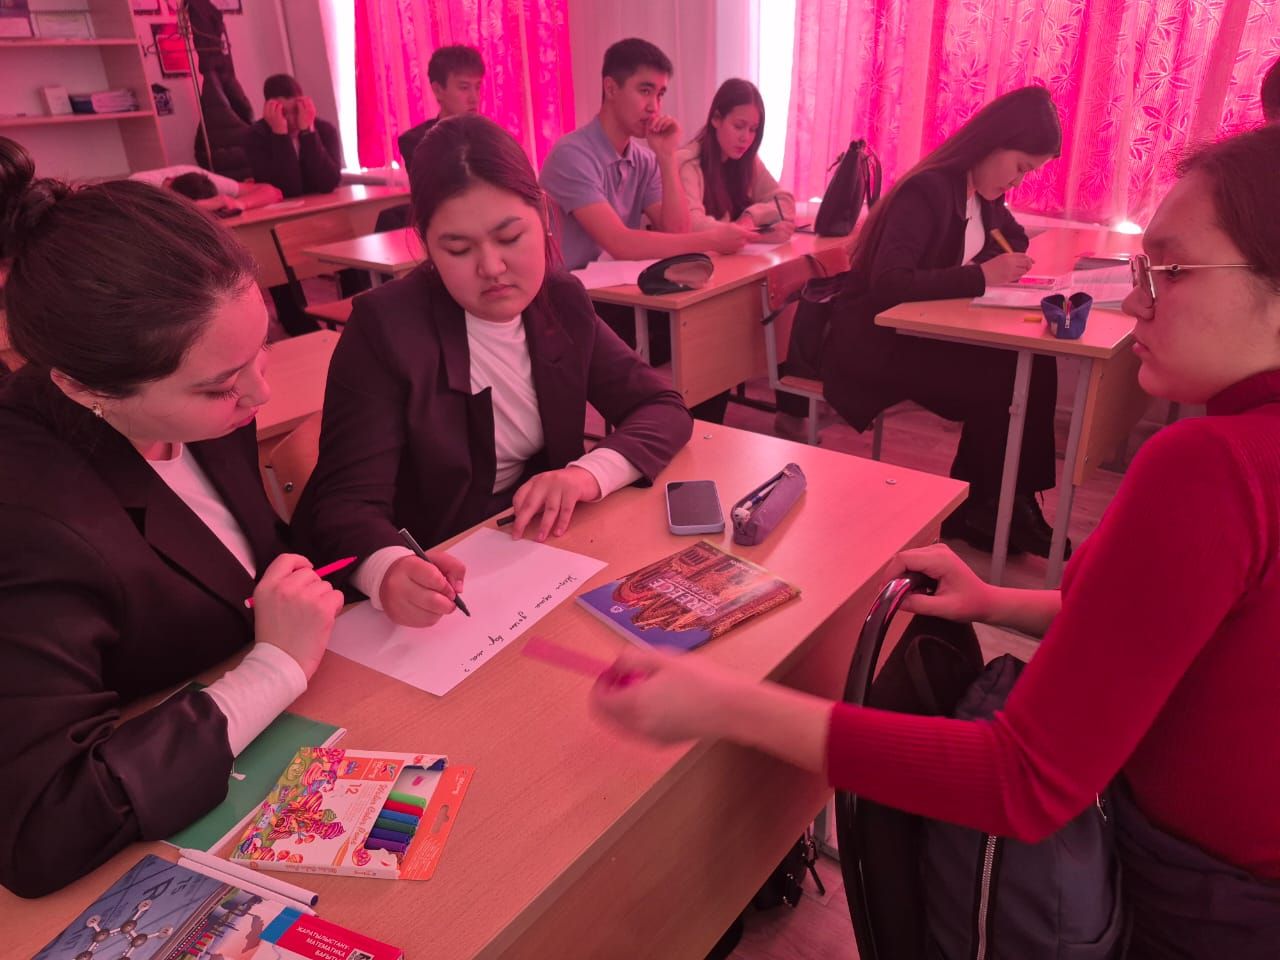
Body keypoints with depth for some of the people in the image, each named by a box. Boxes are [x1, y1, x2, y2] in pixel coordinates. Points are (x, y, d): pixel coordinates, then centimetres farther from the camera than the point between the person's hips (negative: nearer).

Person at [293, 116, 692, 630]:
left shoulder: (561, 303, 0)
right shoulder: (386, 326, -15)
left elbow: (664, 409, 0)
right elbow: (348, 500, -21)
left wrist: (590, 471, -19)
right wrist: (389, 571, -43)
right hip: (431, 582, -3)